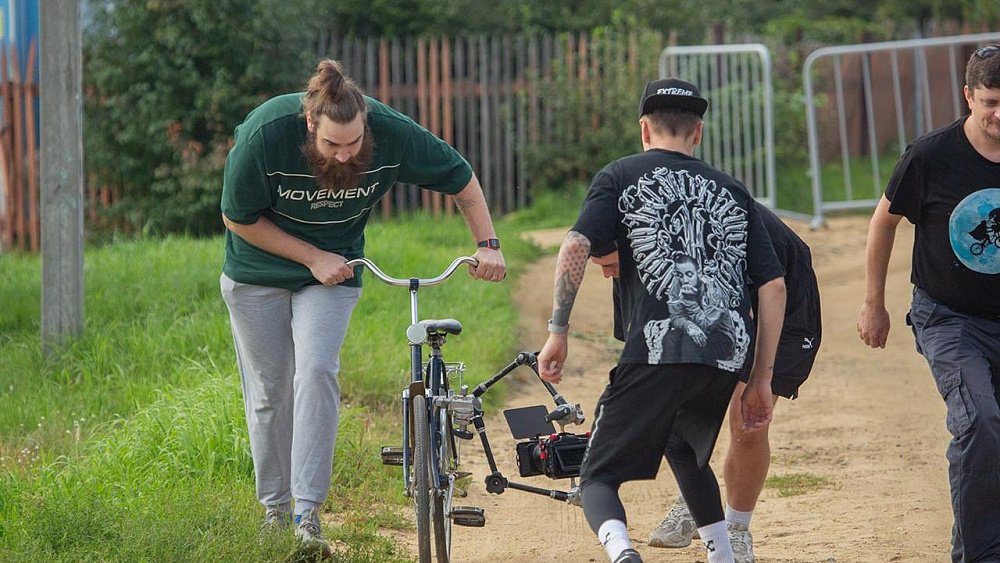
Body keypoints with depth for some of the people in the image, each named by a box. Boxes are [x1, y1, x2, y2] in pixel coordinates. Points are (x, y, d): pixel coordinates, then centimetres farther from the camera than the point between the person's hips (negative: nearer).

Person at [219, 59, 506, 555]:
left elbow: (460, 178, -6)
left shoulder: (393, 133, -24)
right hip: (259, 271, 0)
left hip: (333, 274, 0)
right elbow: (239, 219, -15)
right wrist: (314, 257, -17)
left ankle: (307, 511, -20)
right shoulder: (265, 134, -29)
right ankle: (274, 509, 17)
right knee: (268, 392, 2)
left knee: (316, 373, -19)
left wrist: (487, 244, -12)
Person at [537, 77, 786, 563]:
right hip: (728, 356, 4)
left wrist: (558, 332, 0)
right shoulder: (731, 191, 23)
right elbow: (774, 286, 14)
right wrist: (761, 379, 18)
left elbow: (575, 248, -4)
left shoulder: (621, 177, 14)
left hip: (658, 350, -4)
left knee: (598, 477, 1)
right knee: (689, 454, 32)